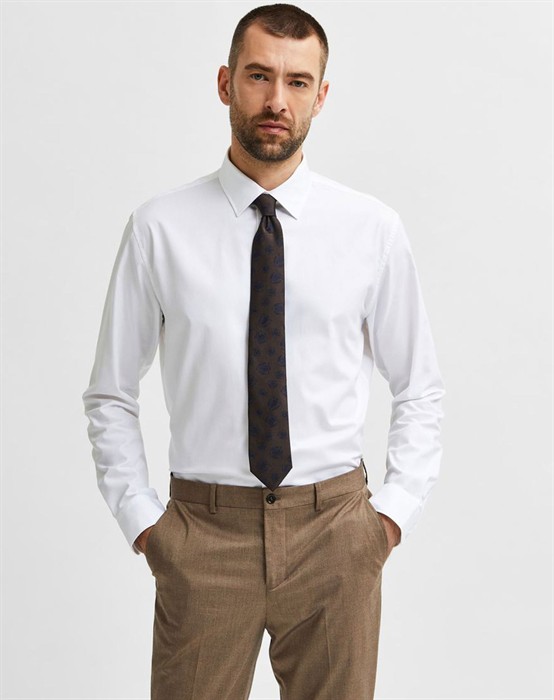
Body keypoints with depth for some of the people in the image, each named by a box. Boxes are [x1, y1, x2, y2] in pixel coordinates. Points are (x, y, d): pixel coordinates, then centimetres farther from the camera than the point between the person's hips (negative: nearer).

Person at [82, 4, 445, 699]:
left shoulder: (373, 229, 0)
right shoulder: (159, 227, -2)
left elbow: (420, 387, 10)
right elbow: (110, 395, 6)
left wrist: (397, 506, 0)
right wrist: (139, 519, -1)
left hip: (334, 532, 1)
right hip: (203, 534, -1)